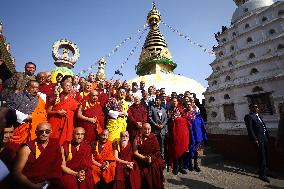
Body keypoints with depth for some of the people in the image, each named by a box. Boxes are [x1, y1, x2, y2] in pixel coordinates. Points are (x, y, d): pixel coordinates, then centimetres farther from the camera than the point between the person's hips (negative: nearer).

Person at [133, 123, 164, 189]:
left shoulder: (153, 137, 3)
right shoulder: (137, 138, -2)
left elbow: (157, 151, 4)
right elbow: (135, 152, -5)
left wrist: (151, 158, -11)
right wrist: (144, 158, -15)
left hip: (154, 161, 2)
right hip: (143, 163, -1)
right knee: (145, 175, -16)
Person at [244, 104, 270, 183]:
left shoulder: (258, 116, 15)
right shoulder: (248, 116, -14)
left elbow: (264, 126, 18)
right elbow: (250, 129, -18)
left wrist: (267, 137, 11)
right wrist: (255, 140, -20)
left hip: (265, 138, 9)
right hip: (259, 140, -9)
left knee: (266, 156, 20)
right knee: (262, 157, 1)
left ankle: (265, 171, 37)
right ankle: (262, 175, 15)